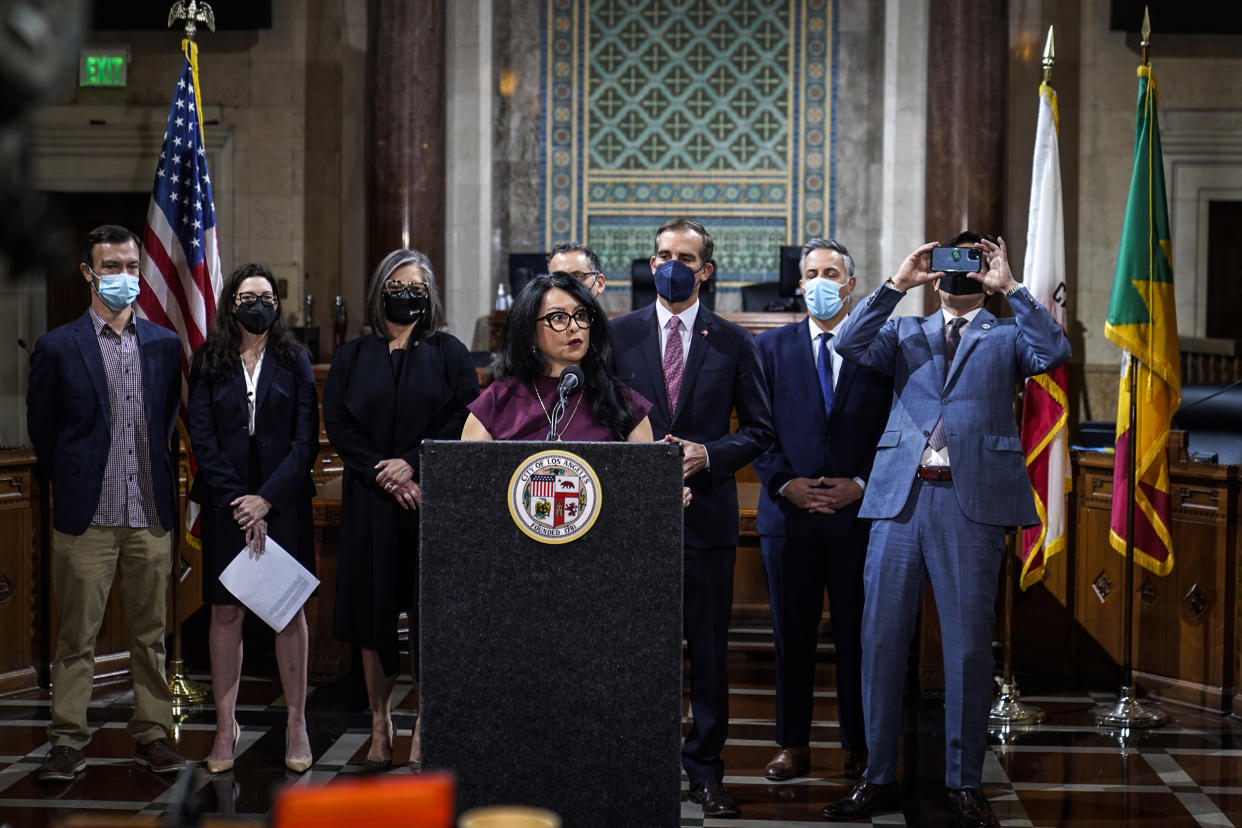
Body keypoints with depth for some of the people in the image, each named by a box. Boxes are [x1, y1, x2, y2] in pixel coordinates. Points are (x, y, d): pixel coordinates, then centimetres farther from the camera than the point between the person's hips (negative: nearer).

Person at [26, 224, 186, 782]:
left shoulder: (164, 344, 8)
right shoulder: (58, 348, -1)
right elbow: (42, 429, 6)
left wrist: (154, 474, 13)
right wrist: (74, 481, 9)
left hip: (151, 515, 3)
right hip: (87, 518, -3)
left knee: (150, 633, 9)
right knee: (76, 637, 1)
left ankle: (152, 734, 17)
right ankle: (68, 742, 8)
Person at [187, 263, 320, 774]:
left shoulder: (294, 360, 6)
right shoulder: (209, 363, 6)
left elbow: (306, 439, -1)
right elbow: (202, 439, 0)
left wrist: (267, 498, -11)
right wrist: (238, 501, -10)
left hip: (285, 501, 0)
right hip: (226, 503, 0)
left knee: (290, 611, 1)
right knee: (226, 613, 2)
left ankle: (296, 723, 7)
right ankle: (226, 725, 8)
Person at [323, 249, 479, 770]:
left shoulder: (449, 355, 8)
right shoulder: (352, 358, 11)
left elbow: (464, 419, -3)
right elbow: (337, 423, 1)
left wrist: (413, 464, -14)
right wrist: (384, 476, -11)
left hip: (434, 500, -1)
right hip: (370, 503, 1)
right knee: (373, 609, 3)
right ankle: (380, 722, 12)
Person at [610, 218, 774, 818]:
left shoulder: (733, 342, 6)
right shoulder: (619, 334, 7)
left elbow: (758, 428, 7)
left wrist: (708, 454, -10)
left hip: (706, 512, 0)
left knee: (708, 649, 4)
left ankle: (704, 773, 14)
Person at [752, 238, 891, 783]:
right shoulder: (771, 346, 9)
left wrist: (861, 484, -8)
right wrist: (784, 483, -7)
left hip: (859, 512, -1)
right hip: (789, 513, 1)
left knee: (857, 635, 4)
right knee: (792, 635, 6)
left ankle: (859, 748, 14)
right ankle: (793, 746, 15)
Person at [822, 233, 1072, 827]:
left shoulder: (1007, 336, 14)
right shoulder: (905, 333, 19)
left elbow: (1054, 354, -6)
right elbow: (850, 345, 1)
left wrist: (1010, 287, -5)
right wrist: (898, 282, -1)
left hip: (972, 501, -2)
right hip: (900, 496, 2)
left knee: (968, 644, 1)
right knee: (881, 637, 3)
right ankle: (877, 774, 14)